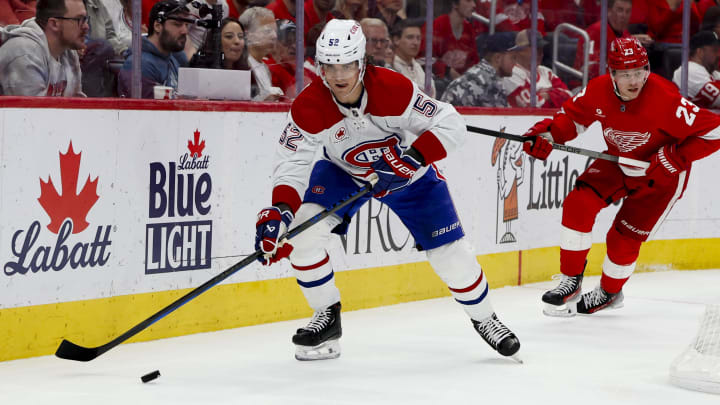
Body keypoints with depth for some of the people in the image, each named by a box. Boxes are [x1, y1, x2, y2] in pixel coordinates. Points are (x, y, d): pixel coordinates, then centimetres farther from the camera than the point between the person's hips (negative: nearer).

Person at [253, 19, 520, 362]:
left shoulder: (393, 89, -34)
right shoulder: (308, 108, -29)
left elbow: (450, 125, -28)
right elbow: (291, 163, -28)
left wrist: (414, 157, -42)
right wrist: (280, 209, -46)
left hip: (408, 173, -1)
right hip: (343, 172, 1)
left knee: (450, 252, -5)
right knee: (302, 229, -21)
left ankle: (484, 319, 25)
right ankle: (327, 318, 1)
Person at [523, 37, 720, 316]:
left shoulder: (665, 99, -33)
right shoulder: (598, 91, -18)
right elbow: (572, 116, 1)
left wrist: (673, 159, -31)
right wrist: (546, 133, -19)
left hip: (659, 175, -4)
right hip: (618, 163, 5)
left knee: (623, 239, -4)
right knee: (579, 204, -15)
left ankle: (609, 292, 27)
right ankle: (570, 283, 0)